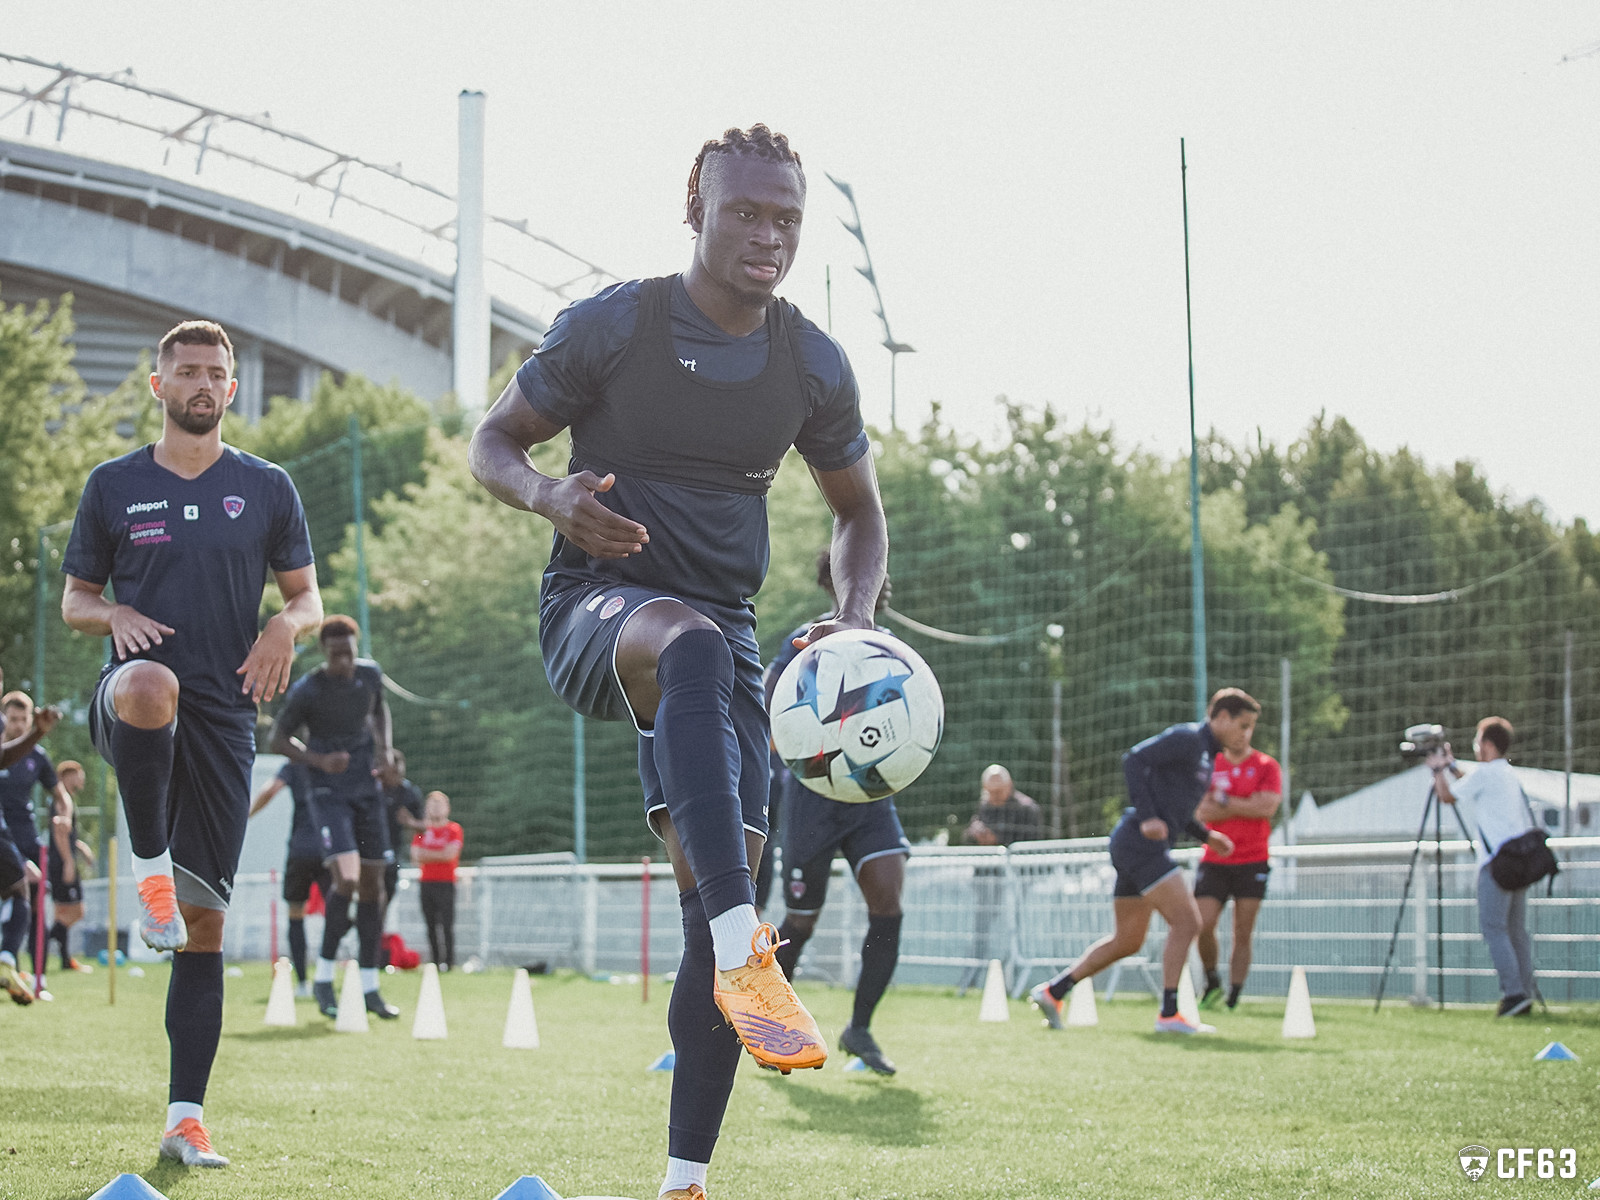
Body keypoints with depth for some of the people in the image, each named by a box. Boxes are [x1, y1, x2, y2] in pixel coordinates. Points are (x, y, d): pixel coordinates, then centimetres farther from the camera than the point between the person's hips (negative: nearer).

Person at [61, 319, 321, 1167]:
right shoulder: (114, 485, 10)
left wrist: (287, 627, -8)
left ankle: (186, 1118, 2)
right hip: (133, 703, -1)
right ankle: (149, 865, -21)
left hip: (222, 715, 1)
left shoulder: (266, 488, 11)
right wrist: (115, 616, -8)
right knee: (153, 685, -42)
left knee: (205, 921, -2)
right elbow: (74, 600, 15)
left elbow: (308, 597, 15)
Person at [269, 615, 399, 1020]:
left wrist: (384, 748, 4)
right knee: (346, 878, -22)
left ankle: (369, 987, 14)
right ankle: (323, 979, -7)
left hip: (368, 790, 6)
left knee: (372, 884, 5)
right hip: (329, 794, -5)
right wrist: (320, 761, -19)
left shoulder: (370, 674, 0)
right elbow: (278, 740, -5)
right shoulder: (306, 691, -14)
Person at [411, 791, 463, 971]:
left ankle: (449, 961, -9)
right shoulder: (423, 830, 13)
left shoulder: (453, 829, 3)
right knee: (431, 925, 2)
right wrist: (439, 855, -7)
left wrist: (426, 854, -4)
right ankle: (435, 961, 4)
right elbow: (416, 856, 5)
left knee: (447, 925, -9)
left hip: (446, 883, -4)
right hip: (426, 882, 4)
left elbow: (450, 854, -8)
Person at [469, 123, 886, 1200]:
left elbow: (859, 512, 18)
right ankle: (745, 957, -52)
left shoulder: (814, 366, 5)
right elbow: (495, 442, 2)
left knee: (720, 897, -7)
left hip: (724, 636, 4)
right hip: (597, 608, -4)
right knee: (689, 644, -41)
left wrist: (855, 619, -3)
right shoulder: (612, 326, -6)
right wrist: (549, 494, -22)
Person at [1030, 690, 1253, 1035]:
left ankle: (1053, 991, 16)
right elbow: (1134, 759, -18)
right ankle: (1169, 1014, -13)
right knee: (1186, 921, -14)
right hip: (1140, 844, -10)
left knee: (1127, 941, 13)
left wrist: (1206, 835, 14)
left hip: (1144, 847, 10)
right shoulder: (1187, 738, -9)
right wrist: (1147, 818, -23)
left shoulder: (1204, 755, 21)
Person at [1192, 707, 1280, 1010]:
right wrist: (1247, 807, -9)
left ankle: (1234, 997, 3)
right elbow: (1201, 812, -5)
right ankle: (1212, 982, 11)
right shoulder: (1209, 766, 7)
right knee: (1203, 926, -11)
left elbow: (1268, 807, -11)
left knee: (1243, 935, -3)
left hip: (1252, 863, -1)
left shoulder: (1266, 766, 4)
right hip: (1214, 863, 1)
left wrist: (1224, 801, -8)